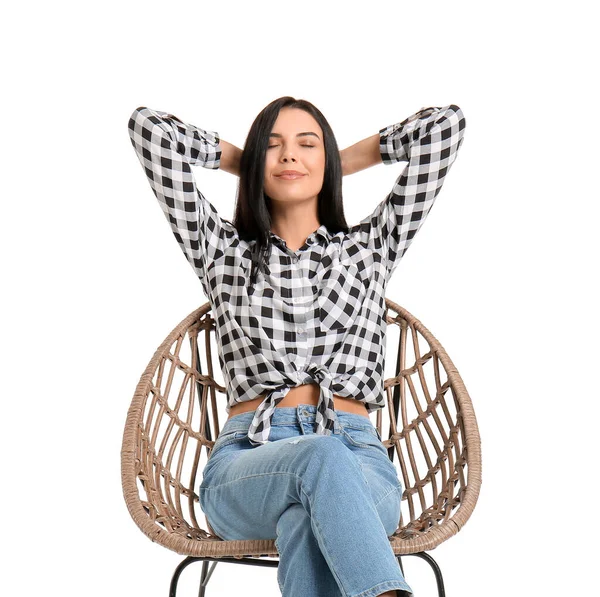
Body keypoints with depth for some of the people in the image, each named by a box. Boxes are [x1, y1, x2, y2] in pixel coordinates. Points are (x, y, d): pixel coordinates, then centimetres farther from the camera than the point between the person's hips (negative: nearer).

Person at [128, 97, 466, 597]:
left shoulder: (371, 247, 19)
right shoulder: (224, 251, 18)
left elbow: (446, 124, 17)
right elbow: (149, 128, 15)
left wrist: (346, 160, 27)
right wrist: (241, 160, 27)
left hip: (359, 459, 1)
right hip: (246, 461, 0)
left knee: (307, 523, -37)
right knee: (321, 458, -38)